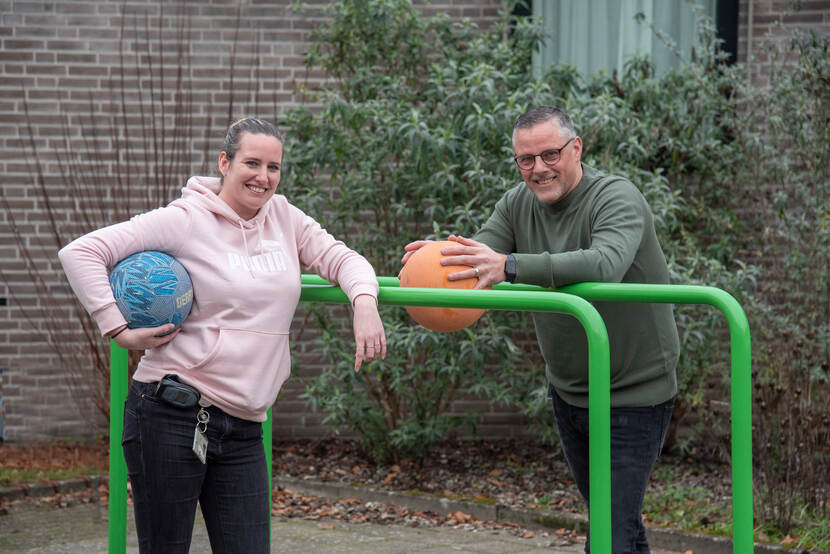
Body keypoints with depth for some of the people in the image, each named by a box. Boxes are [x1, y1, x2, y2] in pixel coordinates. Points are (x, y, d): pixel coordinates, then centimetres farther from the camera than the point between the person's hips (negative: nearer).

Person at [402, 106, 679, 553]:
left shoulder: (616, 199, -20)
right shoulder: (518, 205, 2)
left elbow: (605, 264, -40)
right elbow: (477, 257, -11)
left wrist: (510, 266, -49)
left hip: (634, 394, -7)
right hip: (567, 391, 7)